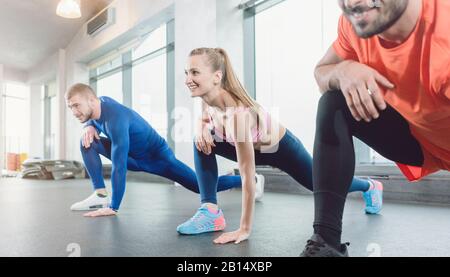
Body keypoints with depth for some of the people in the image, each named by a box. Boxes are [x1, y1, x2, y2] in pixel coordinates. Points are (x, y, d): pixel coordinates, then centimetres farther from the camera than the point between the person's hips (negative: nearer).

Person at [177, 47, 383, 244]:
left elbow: (247, 176, -40)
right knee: (203, 142, -14)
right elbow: (206, 119, 6)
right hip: (257, 149, 6)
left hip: (282, 148, -6)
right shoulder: (208, 97, -20)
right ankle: (210, 211, -9)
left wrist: (245, 229, -36)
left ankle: (370, 186, 51)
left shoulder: (237, 112, -42)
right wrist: (202, 128, -20)